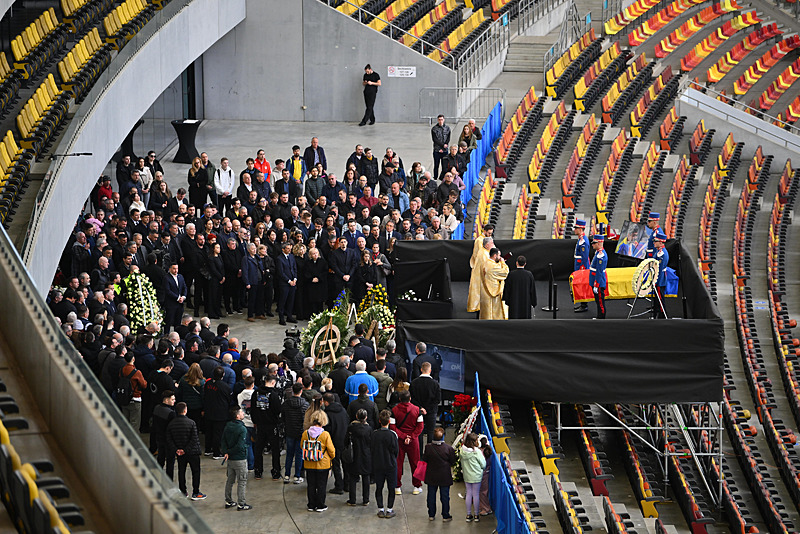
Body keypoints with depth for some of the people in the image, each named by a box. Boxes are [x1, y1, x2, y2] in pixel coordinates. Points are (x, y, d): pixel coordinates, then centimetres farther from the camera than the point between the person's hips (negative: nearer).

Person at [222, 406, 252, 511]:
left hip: (230, 459, 7)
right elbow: (240, 446, -24)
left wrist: (226, 452, -11)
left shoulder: (227, 426, 2)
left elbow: (223, 440, -1)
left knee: (230, 480, 18)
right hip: (240, 459, -7)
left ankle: (228, 501, 26)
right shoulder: (242, 429, -20)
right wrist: (229, 452, -11)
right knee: (242, 482, 3)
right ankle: (241, 504, 7)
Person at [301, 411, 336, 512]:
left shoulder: (305, 433, -8)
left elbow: (302, 446, 7)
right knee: (321, 485, 9)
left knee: (311, 485, 14)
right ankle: (320, 506, 14)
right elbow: (331, 450, -9)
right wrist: (332, 457, 12)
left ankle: (311, 505, 20)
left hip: (309, 465, 3)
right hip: (323, 465, -3)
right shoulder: (325, 435, -17)